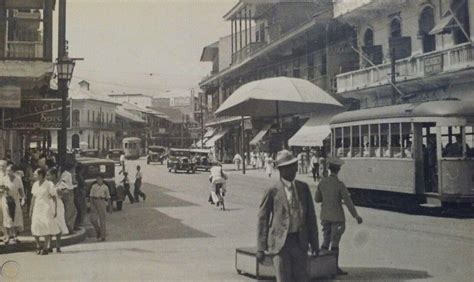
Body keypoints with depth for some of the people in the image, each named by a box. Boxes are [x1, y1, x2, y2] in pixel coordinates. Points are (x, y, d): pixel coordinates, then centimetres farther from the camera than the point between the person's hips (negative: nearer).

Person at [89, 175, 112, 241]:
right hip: (94, 202, 1)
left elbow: (108, 197, 6)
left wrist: (110, 207, 5)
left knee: (102, 219, -1)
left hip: (102, 202, -1)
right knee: (93, 219, -3)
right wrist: (91, 205, -7)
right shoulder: (93, 186, 3)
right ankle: (98, 230, 23)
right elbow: (91, 196, 1)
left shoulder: (105, 187, 3)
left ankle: (103, 236, 5)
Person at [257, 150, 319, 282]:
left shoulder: (303, 188, 5)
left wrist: (314, 242, 8)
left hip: (300, 242, 4)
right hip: (280, 242, -3)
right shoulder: (272, 191, -6)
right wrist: (261, 247, -6)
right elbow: (262, 219, -3)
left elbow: (311, 216, 10)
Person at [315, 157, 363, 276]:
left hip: (325, 216, 5)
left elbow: (317, 199, 8)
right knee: (335, 242, 2)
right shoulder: (340, 185, -18)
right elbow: (348, 202, -15)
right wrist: (356, 216, -5)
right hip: (337, 217, -5)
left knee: (326, 240, 14)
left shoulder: (322, 182, -2)